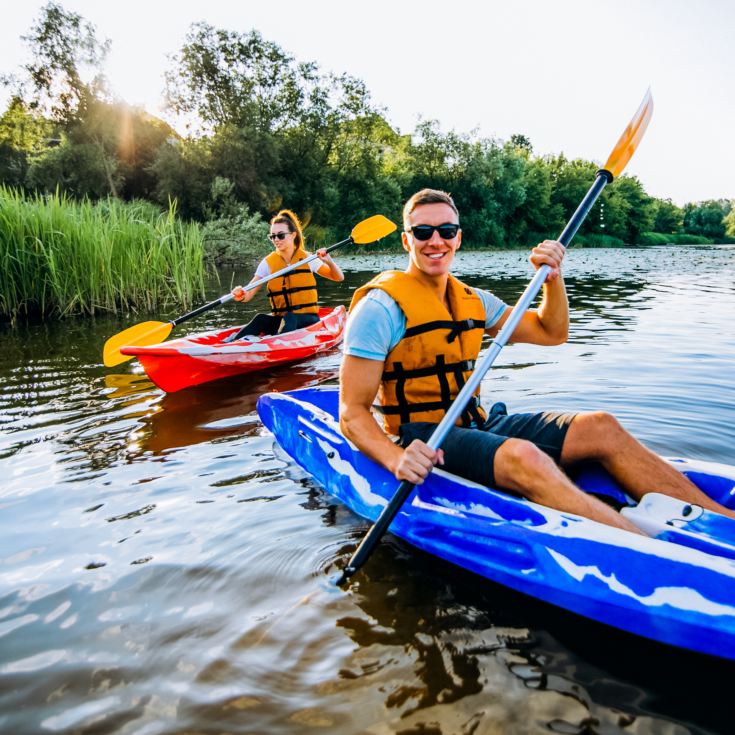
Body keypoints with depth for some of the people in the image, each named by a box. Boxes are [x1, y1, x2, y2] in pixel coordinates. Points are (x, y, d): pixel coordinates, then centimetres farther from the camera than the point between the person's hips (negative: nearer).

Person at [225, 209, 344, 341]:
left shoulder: (307, 258, 3)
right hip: (280, 318, 1)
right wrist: (242, 295, -30)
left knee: (289, 318, -33)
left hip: (307, 320, -1)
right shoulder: (268, 263, 3)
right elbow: (249, 294, -6)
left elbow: (339, 277, 4)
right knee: (261, 319, -29)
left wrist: (329, 262, -16)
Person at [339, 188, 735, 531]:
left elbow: (552, 332, 19)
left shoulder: (471, 300, 12)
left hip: (476, 426, 7)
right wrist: (397, 460, -35)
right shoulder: (382, 305, -11)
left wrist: (552, 277, 1)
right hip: (425, 441, -7)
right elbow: (352, 413, -16)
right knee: (522, 456, -35)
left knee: (599, 427, -8)